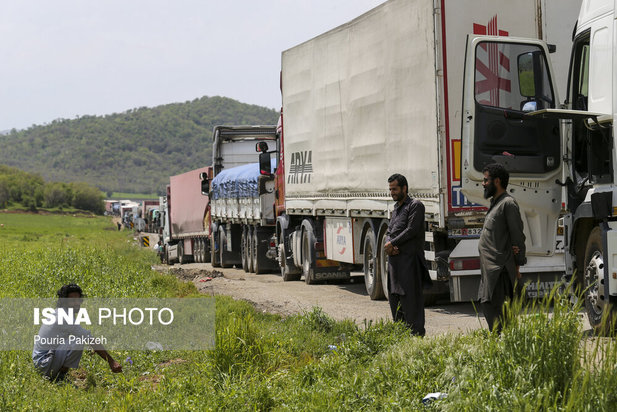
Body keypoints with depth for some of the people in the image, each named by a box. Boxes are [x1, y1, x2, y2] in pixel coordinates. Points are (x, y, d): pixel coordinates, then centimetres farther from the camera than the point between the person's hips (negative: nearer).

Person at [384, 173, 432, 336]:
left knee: (410, 296, -9)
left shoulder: (415, 205, -4)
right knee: (394, 297, 11)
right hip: (394, 259, 9)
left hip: (409, 257, -9)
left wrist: (392, 243, -10)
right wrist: (388, 245, -3)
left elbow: (411, 230, -14)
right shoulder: (396, 208, 22)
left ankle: (416, 333, -6)